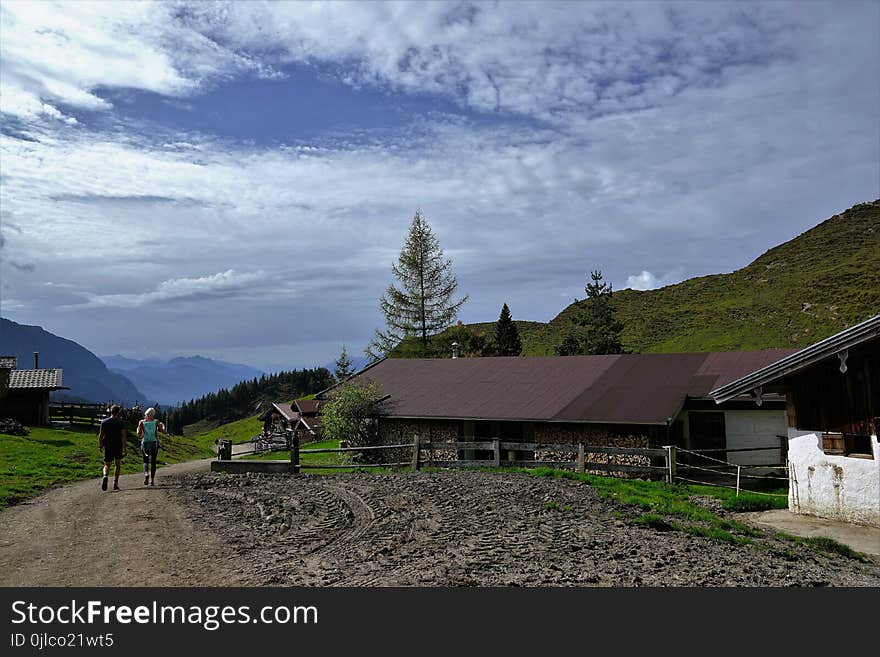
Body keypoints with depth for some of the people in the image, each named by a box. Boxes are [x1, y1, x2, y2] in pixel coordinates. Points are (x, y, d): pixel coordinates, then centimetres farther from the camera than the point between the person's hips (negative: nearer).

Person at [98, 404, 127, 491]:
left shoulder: (104, 422, 2)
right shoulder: (121, 422, -5)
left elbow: (101, 435, 2)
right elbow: (123, 435, -10)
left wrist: (100, 445, 14)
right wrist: (124, 448, -8)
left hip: (107, 446, 1)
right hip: (118, 447, -1)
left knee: (107, 465, 7)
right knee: (118, 465, 12)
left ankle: (105, 476, -24)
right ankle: (115, 483, 9)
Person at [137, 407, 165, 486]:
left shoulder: (142, 422, -3)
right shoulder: (156, 421, -3)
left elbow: (139, 435, -6)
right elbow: (163, 431, -2)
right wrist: (162, 425, 17)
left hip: (145, 443, 0)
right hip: (154, 443, 0)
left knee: (145, 461, 14)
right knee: (153, 462, 11)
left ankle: (146, 474, -15)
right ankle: (152, 480, 6)